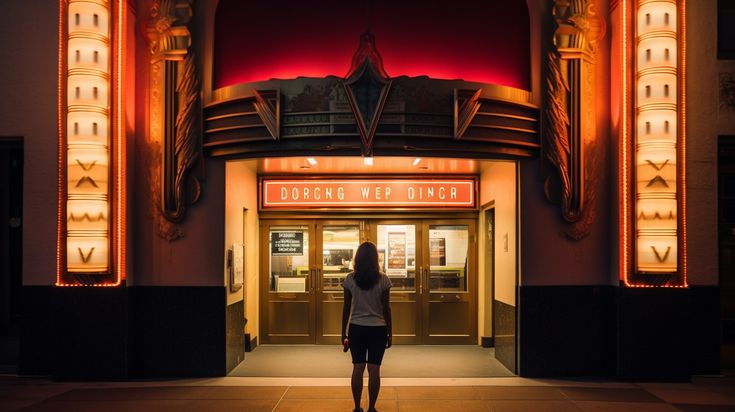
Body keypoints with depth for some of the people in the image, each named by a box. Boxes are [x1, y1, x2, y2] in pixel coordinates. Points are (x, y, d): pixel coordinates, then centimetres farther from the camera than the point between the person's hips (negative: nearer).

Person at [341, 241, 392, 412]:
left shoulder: (350, 279, -4)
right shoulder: (383, 280, -6)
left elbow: (346, 308, -1)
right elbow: (386, 308, -4)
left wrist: (344, 333, 7)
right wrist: (390, 333, 5)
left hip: (356, 328, 1)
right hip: (378, 329, -1)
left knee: (358, 368, 7)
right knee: (374, 369, 4)